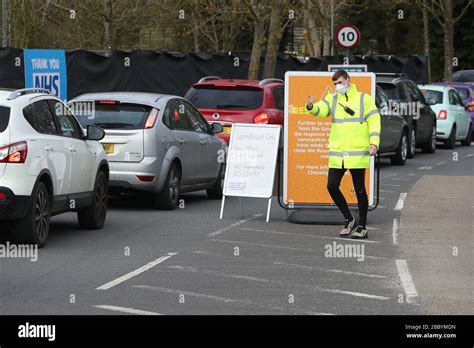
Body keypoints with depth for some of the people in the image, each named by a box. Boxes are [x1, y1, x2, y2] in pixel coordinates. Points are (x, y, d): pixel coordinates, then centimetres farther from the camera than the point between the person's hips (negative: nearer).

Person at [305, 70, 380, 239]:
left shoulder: (364, 99, 3)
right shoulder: (332, 99, 11)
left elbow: (374, 120, -2)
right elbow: (321, 110, -8)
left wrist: (374, 142, -14)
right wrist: (312, 107, -31)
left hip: (358, 153, -4)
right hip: (337, 154, 4)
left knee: (359, 189, 2)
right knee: (332, 186, -1)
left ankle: (362, 226, 12)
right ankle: (349, 220, 17)